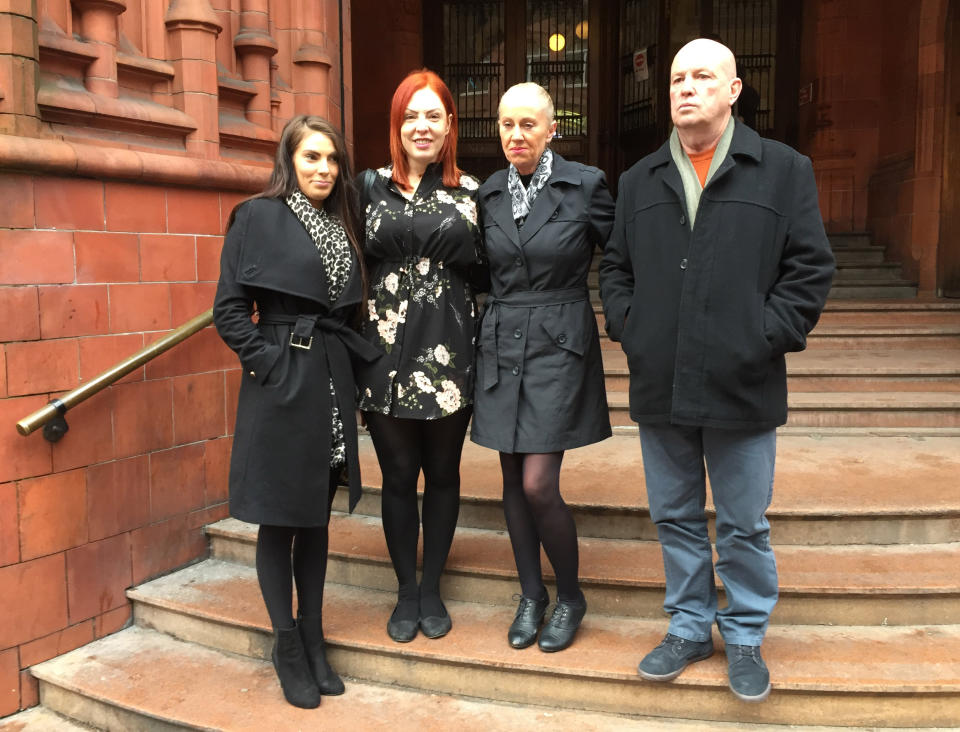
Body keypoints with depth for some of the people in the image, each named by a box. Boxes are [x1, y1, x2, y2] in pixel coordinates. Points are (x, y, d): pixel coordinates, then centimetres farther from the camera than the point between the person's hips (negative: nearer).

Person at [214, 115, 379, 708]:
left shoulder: (343, 225, 13)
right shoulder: (258, 217, -4)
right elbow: (229, 310, -7)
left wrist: (349, 357, 3)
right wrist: (269, 362, -13)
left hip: (333, 386, 6)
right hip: (281, 386, -5)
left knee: (317, 517, 13)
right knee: (279, 519, 5)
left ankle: (314, 638, 26)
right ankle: (288, 647, 19)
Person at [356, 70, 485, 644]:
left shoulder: (470, 192, 5)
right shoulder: (372, 187, 5)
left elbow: (483, 274, 5)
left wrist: (461, 244, -11)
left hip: (449, 354, 0)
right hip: (387, 352, 0)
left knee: (442, 472, 11)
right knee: (398, 476, 8)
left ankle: (432, 588, 28)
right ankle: (406, 591, 26)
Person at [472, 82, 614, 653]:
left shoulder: (584, 184, -6)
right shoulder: (489, 193, 6)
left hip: (559, 346, -4)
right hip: (501, 344, 5)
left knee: (538, 485, -9)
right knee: (513, 479, 10)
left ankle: (571, 595, 17)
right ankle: (531, 595, 28)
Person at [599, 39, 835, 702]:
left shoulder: (783, 170, 1)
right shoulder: (640, 181, 11)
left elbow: (810, 268, -2)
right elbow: (615, 266, 15)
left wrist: (766, 338, -11)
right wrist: (628, 326, 1)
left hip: (743, 388, -3)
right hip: (660, 388, 3)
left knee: (745, 526, 9)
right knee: (676, 517, 15)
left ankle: (745, 637, 29)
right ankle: (690, 628, 32)